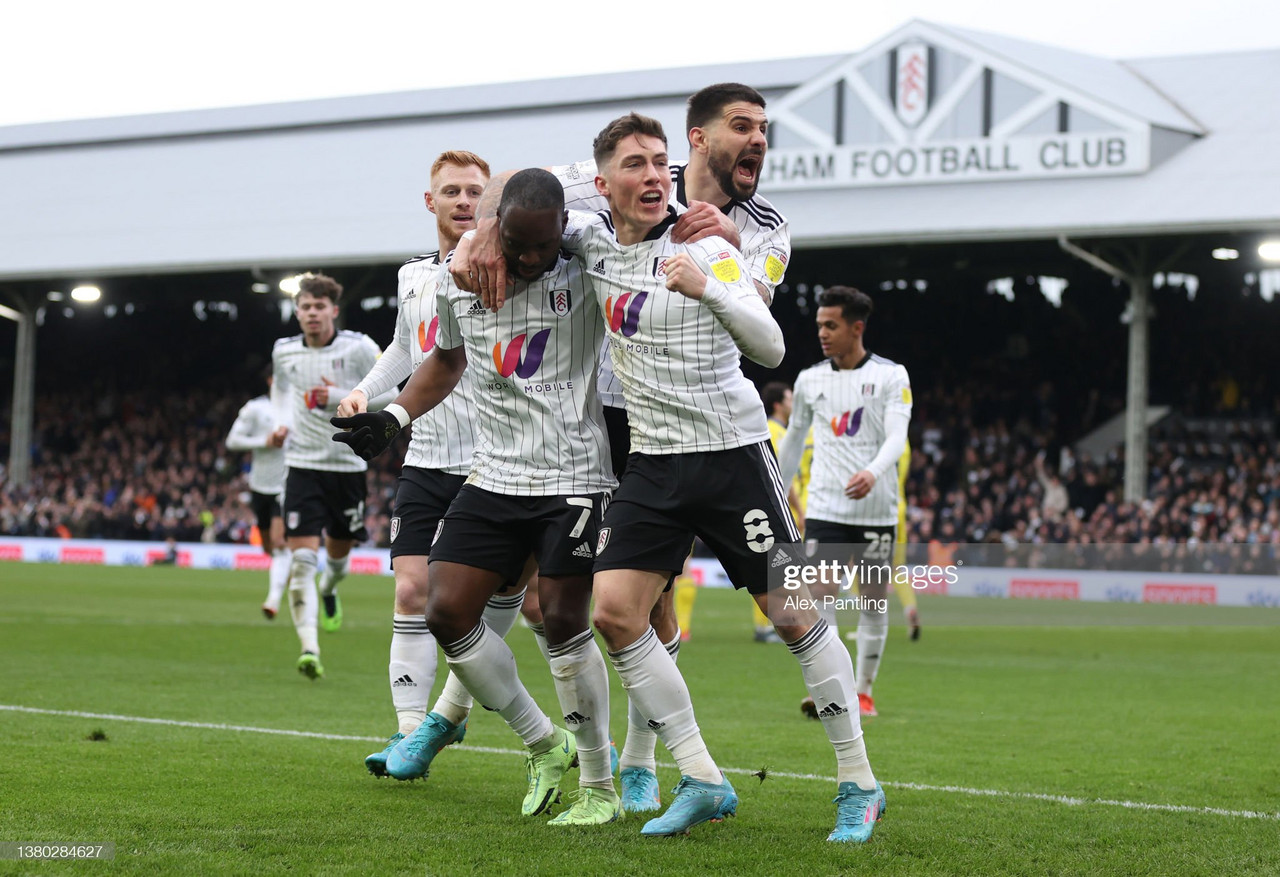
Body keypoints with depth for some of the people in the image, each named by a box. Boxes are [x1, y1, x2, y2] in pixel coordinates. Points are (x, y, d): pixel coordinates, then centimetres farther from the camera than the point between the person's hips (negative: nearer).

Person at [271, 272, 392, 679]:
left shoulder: (359, 348, -8)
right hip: (303, 465, 0)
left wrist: (341, 398, -17)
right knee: (301, 556, -15)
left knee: (339, 549, 17)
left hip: (348, 465, 0)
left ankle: (329, 589, 55)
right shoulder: (284, 351, 1)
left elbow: (388, 393, -5)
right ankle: (309, 648, -21)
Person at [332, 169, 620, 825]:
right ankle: (543, 743, 17)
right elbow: (447, 360, 23)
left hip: (572, 480, -5)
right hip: (493, 477, 5)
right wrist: (391, 419, 15)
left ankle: (601, 788, 6)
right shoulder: (460, 287, 5)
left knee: (564, 624, -9)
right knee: (447, 615, -2)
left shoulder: (587, 275, -8)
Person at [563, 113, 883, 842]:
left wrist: (706, 289, -33)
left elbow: (771, 348, -20)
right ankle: (703, 783, 0)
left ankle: (861, 787, 7)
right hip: (654, 461, 5)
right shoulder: (593, 241, 4)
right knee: (614, 611, -8)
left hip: (733, 452, -5)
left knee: (794, 615, -5)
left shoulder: (705, 250, -11)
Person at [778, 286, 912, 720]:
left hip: (876, 509, -1)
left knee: (873, 603, 4)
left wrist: (872, 473, -33)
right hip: (824, 507, 1)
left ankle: (864, 691, 16)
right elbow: (794, 438, 21)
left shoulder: (891, 376, -1)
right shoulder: (810, 379, 8)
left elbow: (897, 438, -13)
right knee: (818, 597, -12)